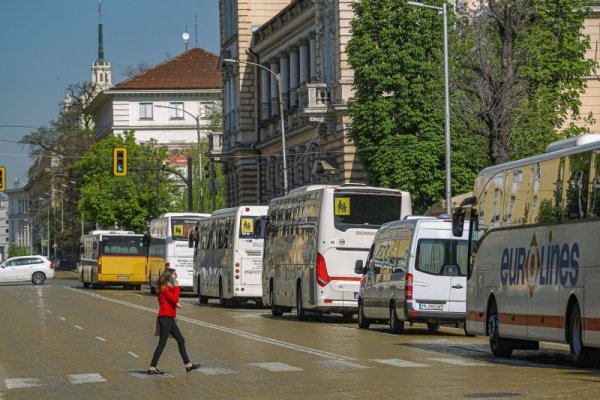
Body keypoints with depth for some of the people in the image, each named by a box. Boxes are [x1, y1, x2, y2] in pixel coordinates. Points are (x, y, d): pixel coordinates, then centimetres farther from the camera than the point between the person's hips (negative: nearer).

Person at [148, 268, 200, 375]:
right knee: (162, 343, -8)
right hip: (165, 317, -10)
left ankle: (188, 365, 20)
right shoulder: (164, 288, -13)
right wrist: (176, 286, -15)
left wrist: (175, 304, 6)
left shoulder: (168, 287, 18)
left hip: (169, 318, 10)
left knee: (181, 340, 14)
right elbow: (174, 299, -22)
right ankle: (152, 368, -6)